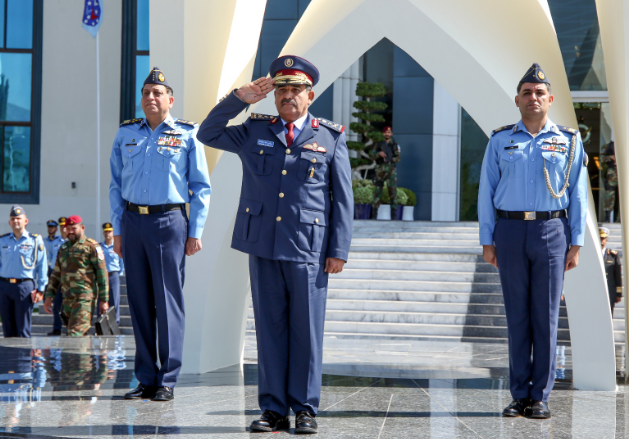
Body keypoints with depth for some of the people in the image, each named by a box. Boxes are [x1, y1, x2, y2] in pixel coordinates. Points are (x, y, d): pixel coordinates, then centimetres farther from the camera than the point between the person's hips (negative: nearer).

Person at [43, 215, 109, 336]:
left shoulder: (91, 246, -2)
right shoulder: (63, 248, 19)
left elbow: (102, 273, -4)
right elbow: (56, 274, 23)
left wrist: (103, 300, -7)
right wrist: (49, 296, 14)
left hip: (84, 298, -7)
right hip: (67, 298, 7)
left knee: (75, 333, -16)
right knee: (82, 335, 12)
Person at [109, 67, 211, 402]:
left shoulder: (187, 135, 3)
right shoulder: (126, 133, 13)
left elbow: (201, 187, 3)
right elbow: (116, 184, 14)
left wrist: (195, 232, -3)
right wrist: (117, 230, 8)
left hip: (168, 221, -4)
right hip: (132, 220, 4)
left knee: (168, 301, -4)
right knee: (139, 301, 6)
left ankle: (167, 380, 2)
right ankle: (146, 378, 13)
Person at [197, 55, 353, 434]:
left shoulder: (331, 138, 5)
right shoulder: (255, 132, 12)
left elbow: (343, 199, 4)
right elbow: (208, 134, 13)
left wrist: (339, 250, -3)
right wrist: (239, 99, 1)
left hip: (308, 248, -2)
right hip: (263, 246, 2)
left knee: (306, 330, 1)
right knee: (270, 327, 5)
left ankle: (306, 409, 10)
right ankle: (274, 409, 11)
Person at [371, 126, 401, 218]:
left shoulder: (395, 145, 10)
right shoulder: (378, 145, 14)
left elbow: (398, 158, 0)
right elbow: (372, 155, 4)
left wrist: (390, 159, -18)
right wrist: (379, 154, -16)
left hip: (391, 170, -1)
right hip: (380, 169, 1)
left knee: (393, 190, -8)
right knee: (378, 190, 0)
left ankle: (394, 215, -8)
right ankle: (374, 213, 4)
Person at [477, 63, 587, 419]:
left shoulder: (568, 141, 8)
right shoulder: (501, 140, 9)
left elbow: (578, 196, 6)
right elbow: (486, 192, 8)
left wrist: (576, 244, 0)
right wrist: (487, 240, 1)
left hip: (551, 231, -1)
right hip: (510, 232, 1)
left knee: (546, 316, -1)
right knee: (517, 316, 3)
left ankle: (541, 396, 5)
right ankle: (519, 395, 9)